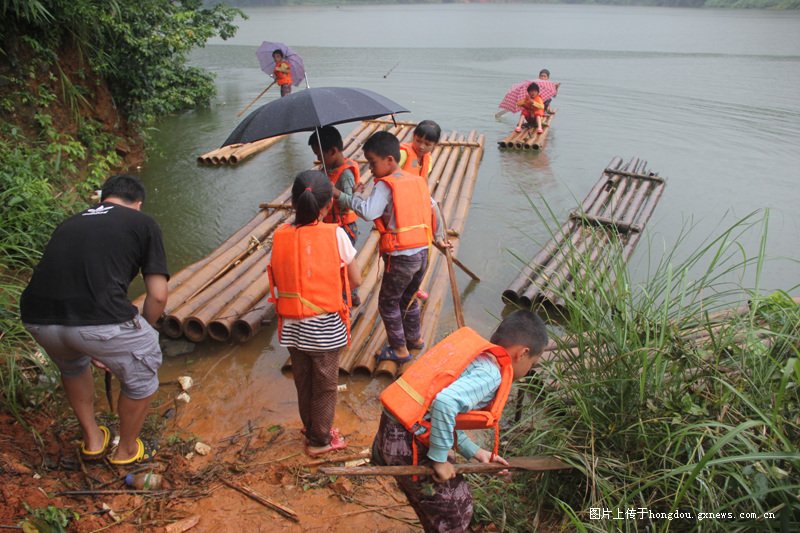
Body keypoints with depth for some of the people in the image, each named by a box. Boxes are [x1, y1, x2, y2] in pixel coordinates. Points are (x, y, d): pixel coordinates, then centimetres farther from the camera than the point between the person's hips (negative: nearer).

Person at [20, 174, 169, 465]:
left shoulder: (71, 222, 29)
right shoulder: (143, 223, 14)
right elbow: (158, 296, 7)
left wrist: (92, 346, 44)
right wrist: (142, 331, 27)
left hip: (37, 319, 6)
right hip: (99, 318, -5)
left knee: (72, 366, 38)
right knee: (142, 374, 23)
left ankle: (92, 440, 50)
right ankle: (126, 450, 40)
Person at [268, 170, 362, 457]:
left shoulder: (280, 236, -6)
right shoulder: (335, 234, -14)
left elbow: (280, 281, -1)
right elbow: (355, 280, -7)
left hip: (292, 326, 3)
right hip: (325, 326, -3)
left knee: (303, 382, 23)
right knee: (325, 386, 16)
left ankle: (311, 429, 43)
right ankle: (320, 440, 32)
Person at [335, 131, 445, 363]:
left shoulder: (385, 185, -14)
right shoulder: (417, 180, 9)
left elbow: (368, 212, -27)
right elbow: (434, 208, 17)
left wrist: (341, 195, -19)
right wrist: (439, 236, 28)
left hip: (400, 257, -8)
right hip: (422, 252, 8)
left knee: (388, 303, 11)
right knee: (409, 299, 27)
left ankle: (399, 349, 19)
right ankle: (415, 338, 41)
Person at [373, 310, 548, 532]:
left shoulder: (473, 352, 11)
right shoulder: (490, 374, -15)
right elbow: (445, 402, -32)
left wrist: (472, 451, 18)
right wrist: (439, 459, -19)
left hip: (394, 431, 8)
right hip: (408, 443, -8)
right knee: (455, 507, 12)